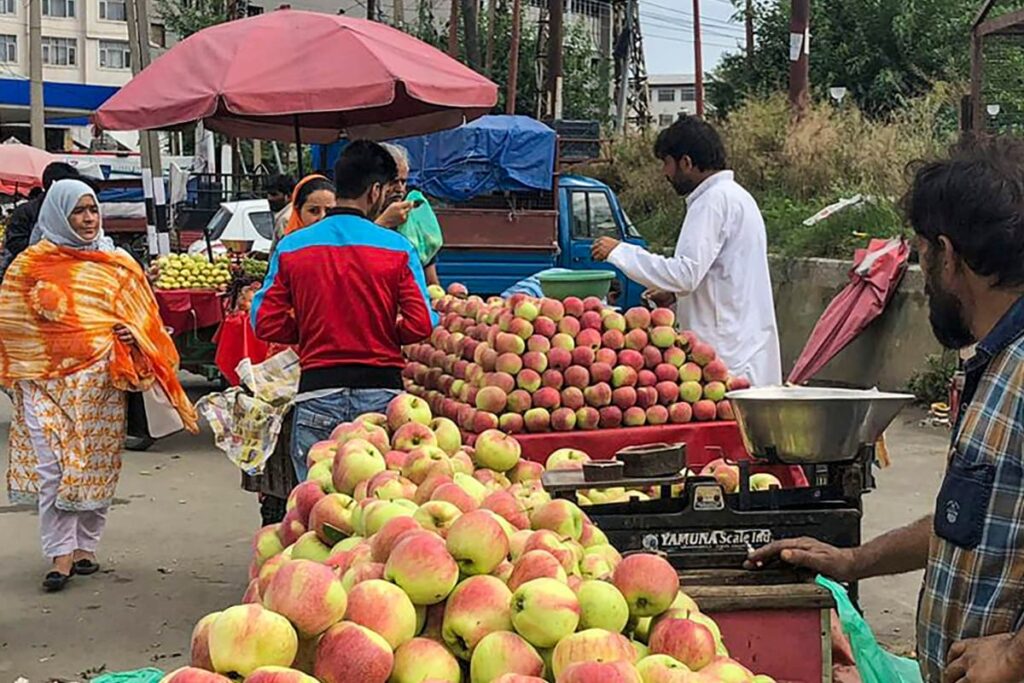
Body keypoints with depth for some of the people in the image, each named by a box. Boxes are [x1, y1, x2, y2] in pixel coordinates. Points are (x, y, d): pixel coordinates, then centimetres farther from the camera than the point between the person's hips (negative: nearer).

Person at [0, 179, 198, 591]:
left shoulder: (118, 265, 9)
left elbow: (142, 319, 14)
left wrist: (132, 336, -5)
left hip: (98, 382, 1)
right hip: (46, 381, -1)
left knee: (95, 465, 4)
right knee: (50, 465, -7)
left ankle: (85, 547, 16)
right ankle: (61, 554, -4)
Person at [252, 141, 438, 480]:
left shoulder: (292, 246, 2)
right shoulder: (397, 248, -3)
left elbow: (266, 324, 0)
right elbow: (422, 325, -7)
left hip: (317, 391, 1)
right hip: (381, 389, -1)